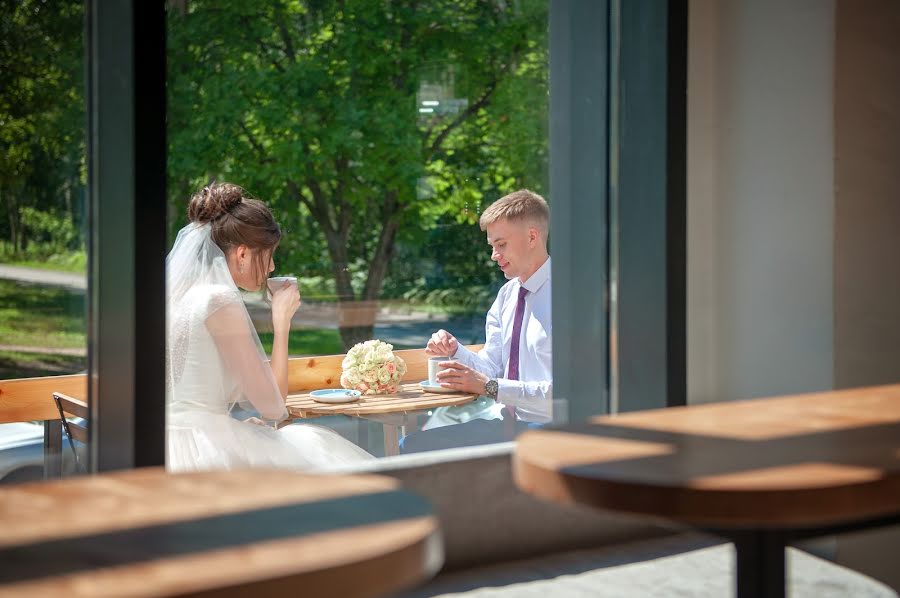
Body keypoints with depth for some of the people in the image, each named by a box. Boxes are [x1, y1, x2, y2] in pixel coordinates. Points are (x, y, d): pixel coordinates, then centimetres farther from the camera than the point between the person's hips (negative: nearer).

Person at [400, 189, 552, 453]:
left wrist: (490, 387, -21)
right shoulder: (507, 295, 15)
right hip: (505, 420, 8)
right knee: (411, 445, -9)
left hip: (541, 428, -8)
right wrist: (454, 352, -3)